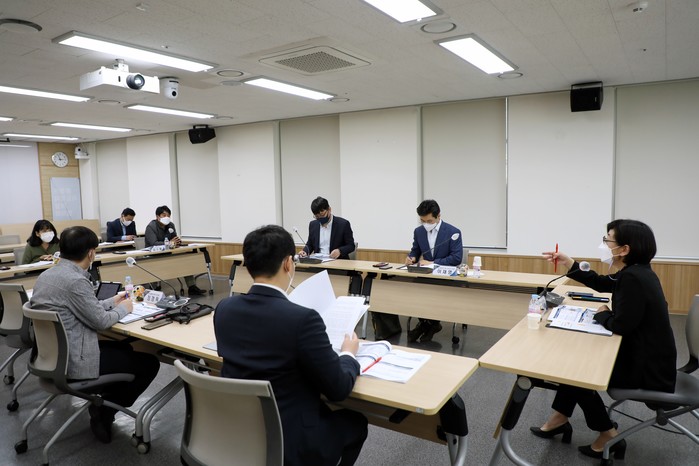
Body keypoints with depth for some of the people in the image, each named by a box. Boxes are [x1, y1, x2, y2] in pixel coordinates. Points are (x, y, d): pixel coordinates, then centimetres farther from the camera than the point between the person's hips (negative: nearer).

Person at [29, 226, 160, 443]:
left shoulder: (46, 275, 4)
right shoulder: (75, 280, -25)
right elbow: (100, 321, -17)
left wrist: (111, 302, 18)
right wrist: (123, 308, 1)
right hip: (73, 361, -10)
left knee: (124, 347, 28)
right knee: (149, 363, 0)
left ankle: (103, 403, 24)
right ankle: (104, 413, 12)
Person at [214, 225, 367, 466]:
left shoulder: (224, 308, -7)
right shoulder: (303, 318, -26)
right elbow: (338, 389, -16)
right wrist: (348, 354, 4)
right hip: (286, 443, -6)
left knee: (325, 411, 30)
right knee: (355, 421, 22)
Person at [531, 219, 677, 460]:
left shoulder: (633, 278, -28)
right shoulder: (635, 271, 4)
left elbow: (620, 325, -26)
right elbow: (602, 283, 20)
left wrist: (602, 314, -4)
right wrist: (569, 263, 12)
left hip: (649, 369, -10)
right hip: (642, 355, 10)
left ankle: (609, 436, 16)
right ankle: (560, 419, 24)